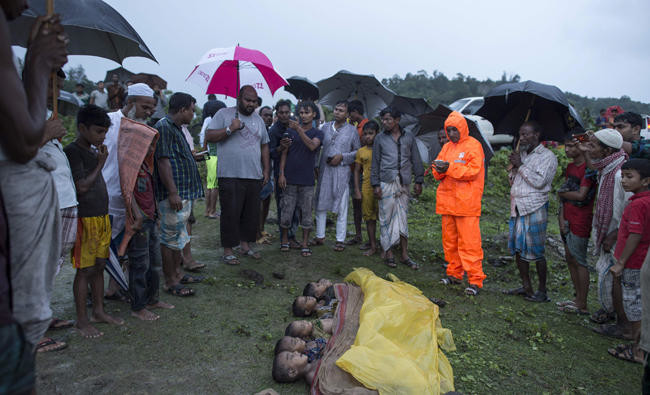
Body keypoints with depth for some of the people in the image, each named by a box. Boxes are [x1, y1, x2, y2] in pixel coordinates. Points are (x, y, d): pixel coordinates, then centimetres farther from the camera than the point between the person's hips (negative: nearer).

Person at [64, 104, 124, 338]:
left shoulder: (94, 151, 14)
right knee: (85, 270, -1)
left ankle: (99, 311, 25)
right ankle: (81, 320, 10)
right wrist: (100, 163, -10)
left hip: (102, 216, 8)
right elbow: (82, 186, -18)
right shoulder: (72, 151, -12)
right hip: (85, 219, -8)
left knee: (99, 266, 14)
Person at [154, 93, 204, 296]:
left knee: (178, 236, 18)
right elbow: (163, 161, -21)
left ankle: (177, 273, 30)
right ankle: (170, 282, 7)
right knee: (171, 237, -2)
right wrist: (173, 193, -24)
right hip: (173, 195, -11)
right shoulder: (163, 127, -14)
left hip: (183, 193, 11)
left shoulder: (176, 128, 18)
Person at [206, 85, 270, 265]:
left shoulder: (258, 120, 18)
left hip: (254, 176, 5)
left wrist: (266, 170, 14)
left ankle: (246, 245, 25)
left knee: (252, 213, 10)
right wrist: (230, 129, -16)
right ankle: (228, 250, 8)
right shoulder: (224, 113, 2)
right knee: (230, 213, -2)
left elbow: (264, 146, 21)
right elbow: (209, 137, -5)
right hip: (230, 176, -5)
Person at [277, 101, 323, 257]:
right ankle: (285, 240, 21)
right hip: (290, 179, 1)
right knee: (287, 212, 4)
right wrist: (281, 174, -2)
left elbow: (312, 146, -17)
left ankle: (305, 244, 13)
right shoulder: (290, 131, 8)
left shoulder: (317, 133, 5)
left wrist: (299, 129, -26)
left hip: (307, 181, 0)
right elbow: (284, 153, 7)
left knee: (306, 213, 4)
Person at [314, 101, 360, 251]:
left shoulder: (352, 130, 2)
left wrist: (342, 157, -9)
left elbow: (358, 151, 4)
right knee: (321, 204, 8)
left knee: (341, 206, 0)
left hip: (341, 171, -3)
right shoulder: (325, 127, 9)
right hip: (324, 170, 3)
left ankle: (340, 240, 8)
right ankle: (320, 236, 21)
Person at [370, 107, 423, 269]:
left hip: (404, 183, 1)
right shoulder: (380, 138, 6)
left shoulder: (408, 137, 9)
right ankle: (388, 253, 10)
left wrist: (418, 181, 7)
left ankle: (405, 255, 12)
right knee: (387, 218, -1)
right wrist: (376, 184, -1)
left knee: (403, 218, 5)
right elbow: (375, 163, 6)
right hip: (387, 183, -1)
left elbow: (416, 160, 12)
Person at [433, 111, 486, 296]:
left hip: (467, 202, -6)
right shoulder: (446, 147, 19)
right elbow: (438, 174, 18)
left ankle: (475, 279, -1)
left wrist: (449, 168, -21)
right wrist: (439, 170, -6)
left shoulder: (473, 145, -1)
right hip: (447, 201, 7)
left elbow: (474, 170, -13)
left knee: (469, 241, -8)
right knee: (449, 239, 10)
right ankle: (454, 273, 22)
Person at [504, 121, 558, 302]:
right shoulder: (522, 154, 16)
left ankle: (542, 291, 11)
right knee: (518, 248, 10)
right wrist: (513, 167, 0)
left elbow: (539, 181, -17)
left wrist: (520, 165, -12)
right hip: (518, 207, 7)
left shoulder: (547, 156, -5)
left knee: (536, 251, -2)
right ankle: (526, 286, 22)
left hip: (535, 209, -7)